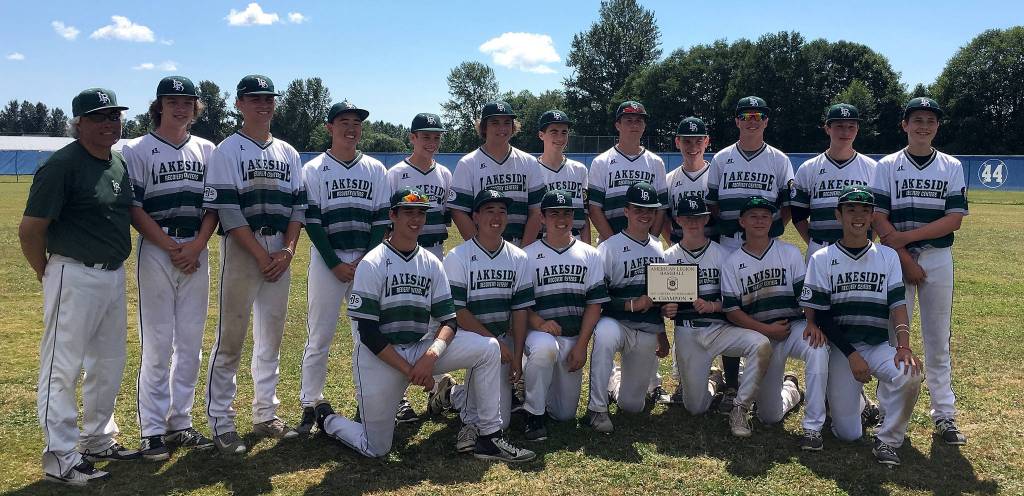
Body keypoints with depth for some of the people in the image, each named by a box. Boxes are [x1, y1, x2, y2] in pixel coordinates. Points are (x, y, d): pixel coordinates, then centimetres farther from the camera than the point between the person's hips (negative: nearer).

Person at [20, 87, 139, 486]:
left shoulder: (119, 163, 10)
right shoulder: (62, 165, -15)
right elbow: (30, 229, -15)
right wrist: (48, 274, -2)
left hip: (114, 276, 9)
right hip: (75, 278, -8)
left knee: (109, 364, 18)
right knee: (62, 368, 1)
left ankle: (98, 441, 34)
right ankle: (61, 460, 11)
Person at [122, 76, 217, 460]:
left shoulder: (206, 151, 12)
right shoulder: (137, 150, 0)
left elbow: (214, 204, 8)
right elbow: (134, 208, -6)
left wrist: (196, 245, -7)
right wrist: (172, 247, -13)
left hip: (197, 253, 4)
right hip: (156, 252, -4)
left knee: (191, 343, 7)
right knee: (157, 344, -2)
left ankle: (181, 424, 17)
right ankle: (153, 429, 7)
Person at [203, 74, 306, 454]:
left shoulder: (288, 153, 14)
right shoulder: (227, 151, -3)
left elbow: (298, 206, 11)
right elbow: (227, 210, -11)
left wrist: (287, 251, -4)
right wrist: (262, 255, -15)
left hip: (281, 254, 5)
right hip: (241, 251, -5)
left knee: (272, 336, 11)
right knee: (231, 337, -2)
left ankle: (266, 414, 21)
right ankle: (220, 421, 7)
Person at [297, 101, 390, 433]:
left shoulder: (375, 169, 9)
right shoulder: (313, 169, 3)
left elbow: (381, 219, 5)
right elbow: (312, 221, -4)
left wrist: (366, 260, -7)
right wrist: (335, 264, -11)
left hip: (367, 260, 2)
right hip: (326, 260, -2)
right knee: (319, 336, 0)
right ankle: (310, 406, 9)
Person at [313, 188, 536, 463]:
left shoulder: (431, 263, 5)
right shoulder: (372, 264, -10)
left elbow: (449, 321, 0)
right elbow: (367, 332, -15)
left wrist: (431, 355, -20)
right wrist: (409, 370, -19)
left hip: (419, 350, 5)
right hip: (378, 358, -5)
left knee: (488, 348, -13)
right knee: (376, 449, -1)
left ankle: (489, 438, -8)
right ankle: (328, 419, 29)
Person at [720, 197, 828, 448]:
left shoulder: (790, 252, 5)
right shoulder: (733, 262, 3)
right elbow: (731, 310, -2)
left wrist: (813, 324, -22)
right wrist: (766, 329, -14)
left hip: (795, 325, 0)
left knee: (818, 349, -38)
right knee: (770, 416, 0)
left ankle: (813, 427, -27)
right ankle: (790, 389, 37)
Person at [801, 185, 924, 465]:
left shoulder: (888, 256, 8)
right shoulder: (822, 259, 1)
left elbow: (897, 305, -1)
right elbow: (818, 316, -4)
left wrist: (904, 347, -19)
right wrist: (852, 355, -13)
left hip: (879, 345, 2)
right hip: (840, 348, -1)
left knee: (910, 376, -32)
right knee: (848, 433, -8)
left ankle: (888, 440, -8)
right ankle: (853, 398, 28)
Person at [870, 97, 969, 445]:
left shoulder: (951, 167, 8)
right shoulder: (888, 166, 3)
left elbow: (954, 219, -2)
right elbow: (879, 218, -4)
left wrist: (908, 236, -12)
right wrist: (906, 259, -12)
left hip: (938, 258, 1)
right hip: (896, 258, -1)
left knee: (938, 340, 5)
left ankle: (944, 416, 11)